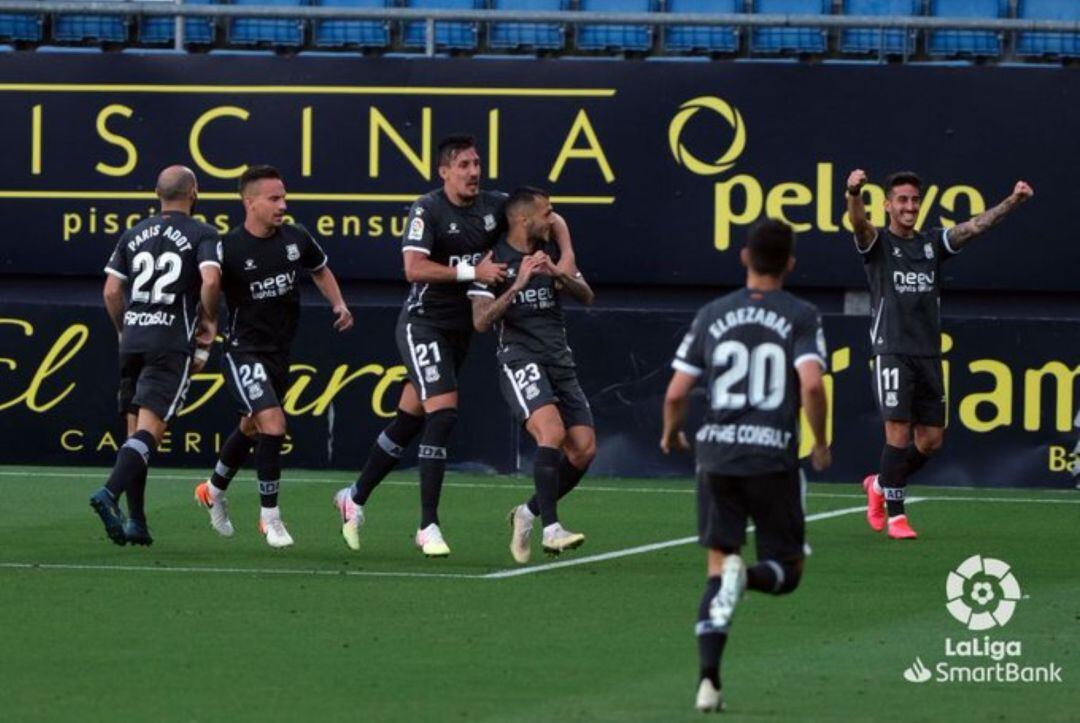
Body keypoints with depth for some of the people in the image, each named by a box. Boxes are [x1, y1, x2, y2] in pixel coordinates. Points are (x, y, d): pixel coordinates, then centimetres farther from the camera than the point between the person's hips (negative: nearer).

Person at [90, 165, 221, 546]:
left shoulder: (134, 234, 14)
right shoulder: (202, 235, -1)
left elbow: (111, 290, 11)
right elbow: (211, 279, -16)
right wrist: (209, 320, 1)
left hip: (132, 341, 5)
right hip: (173, 343, -5)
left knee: (136, 431, 10)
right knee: (150, 429, -11)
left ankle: (136, 521, 7)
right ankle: (111, 493, -33)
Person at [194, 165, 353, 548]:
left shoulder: (296, 239, -1)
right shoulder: (228, 248, -17)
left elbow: (320, 270, 19)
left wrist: (339, 304, 5)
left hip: (279, 351, 6)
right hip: (243, 350, -6)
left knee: (251, 428, 22)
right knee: (273, 423, -19)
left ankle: (215, 490, 47)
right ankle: (270, 515, -6)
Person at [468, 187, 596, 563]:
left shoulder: (553, 251, 13)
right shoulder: (494, 260, -4)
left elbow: (586, 296, 7)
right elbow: (481, 321, -12)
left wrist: (558, 274, -12)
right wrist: (519, 284, -20)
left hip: (559, 360, 6)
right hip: (520, 358, -6)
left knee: (584, 448, -4)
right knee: (552, 432, -28)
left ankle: (530, 513, 15)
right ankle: (551, 529, -29)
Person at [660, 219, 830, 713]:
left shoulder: (712, 315, 5)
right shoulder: (801, 318, -2)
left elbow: (676, 393, 3)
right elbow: (811, 384, -16)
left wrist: (671, 435, 24)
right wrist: (820, 443, 0)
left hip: (717, 454, 2)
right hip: (774, 459, -2)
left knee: (717, 567, 10)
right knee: (785, 571, 11)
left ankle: (709, 679, -5)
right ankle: (745, 576, -26)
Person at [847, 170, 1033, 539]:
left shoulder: (932, 243, 13)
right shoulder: (879, 243, -1)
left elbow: (974, 226, 3)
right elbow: (859, 223, -22)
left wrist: (1012, 201, -12)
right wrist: (854, 194, -45)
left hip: (928, 354, 5)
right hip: (892, 352, -5)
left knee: (931, 440, 7)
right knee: (898, 432, -13)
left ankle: (880, 485, 30)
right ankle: (895, 515, -4)